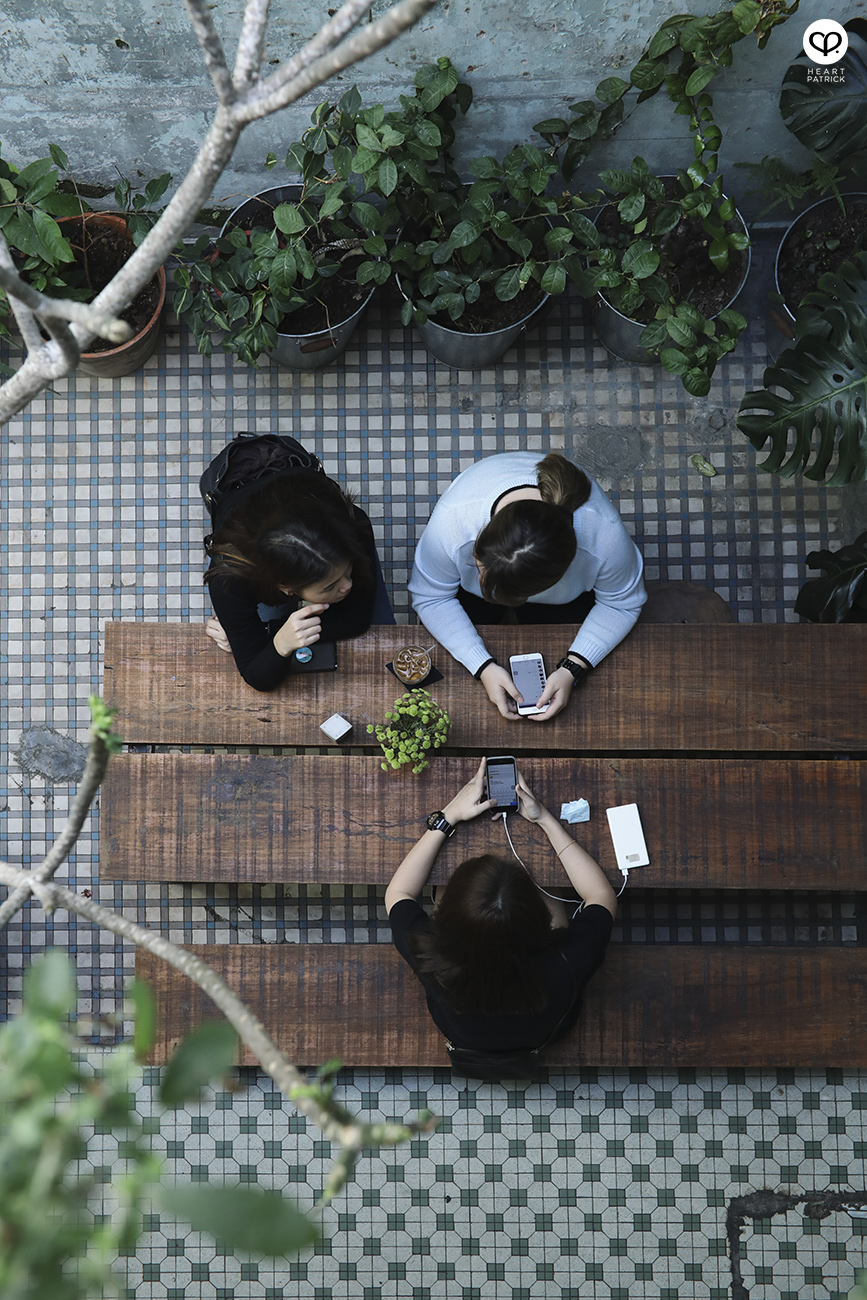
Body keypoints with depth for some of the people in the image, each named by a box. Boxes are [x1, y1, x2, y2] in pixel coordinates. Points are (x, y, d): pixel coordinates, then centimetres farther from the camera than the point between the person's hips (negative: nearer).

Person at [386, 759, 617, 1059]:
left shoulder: (435, 967, -43)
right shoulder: (564, 969, -45)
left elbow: (397, 893, -21)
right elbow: (602, 895, -23)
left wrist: (447, 818, -20)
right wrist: (545, 820, -22)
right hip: (545, 1035, 0)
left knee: (445, 894, 17)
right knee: (551, 897, 17)